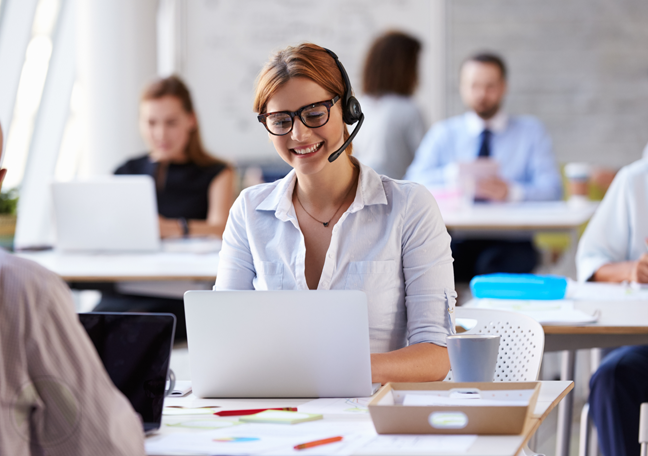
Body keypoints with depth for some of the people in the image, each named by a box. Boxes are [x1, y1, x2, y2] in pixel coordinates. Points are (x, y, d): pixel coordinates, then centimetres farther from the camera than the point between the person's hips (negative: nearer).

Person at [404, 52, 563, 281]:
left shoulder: (530, 131, 14)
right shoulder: (442, 133, 17)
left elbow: (551, 189, -1)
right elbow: (413, 183, 1)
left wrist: (511, 191, -21)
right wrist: (453, 172, -18)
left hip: (508, 242, -1)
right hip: (456, 240, 1)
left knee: (499, 265, -37)